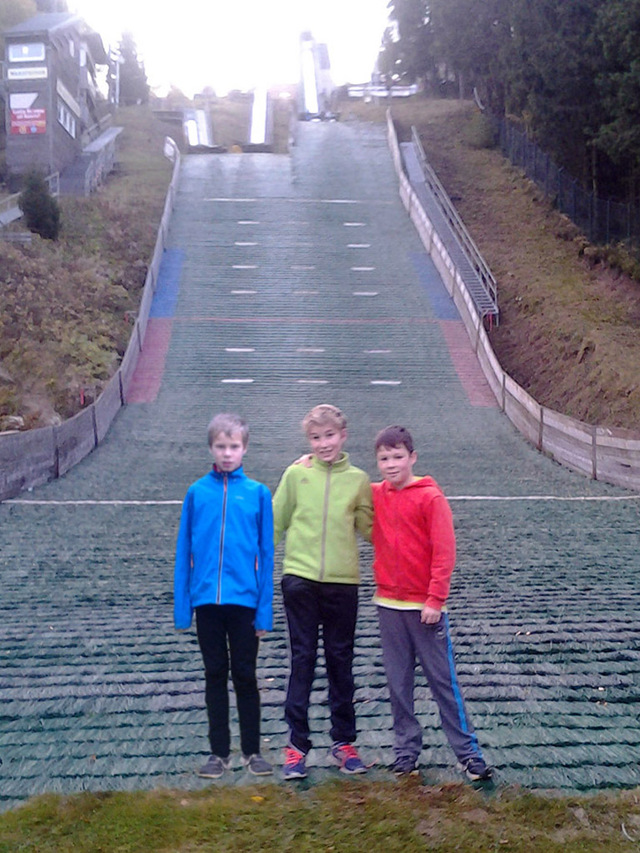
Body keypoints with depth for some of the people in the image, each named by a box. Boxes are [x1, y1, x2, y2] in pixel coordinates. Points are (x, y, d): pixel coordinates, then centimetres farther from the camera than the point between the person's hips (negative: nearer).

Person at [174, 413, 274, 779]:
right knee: (215, 676, 12)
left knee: (245, 676, 9)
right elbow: (184, 552, 4)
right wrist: (182, 607, 1)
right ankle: (219, 752, 23)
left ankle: (252, 751, 22)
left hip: (244, 600, -1)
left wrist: (265, 611, -5)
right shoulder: (197, 492, 0)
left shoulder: (258, 493, -2)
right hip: (206, 598, 1)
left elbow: (266, 554, -1)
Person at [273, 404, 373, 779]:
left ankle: (344, 741, 22)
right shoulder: (296, 474, 2)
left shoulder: (358, 480, 4)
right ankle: (297, 744, 13)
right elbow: (275, 523, 7)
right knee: (303, 660, 4)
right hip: (300, 579, -1)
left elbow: (369, 527, 8)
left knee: (341, 661, 10)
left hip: (343, 581, 1)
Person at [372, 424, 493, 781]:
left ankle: (468, 752, 11)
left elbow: (445, 552, -12)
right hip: (389, 604, 4)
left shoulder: (431, 497, -9)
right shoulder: (374, 495, 4)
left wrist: (435, 600, -15)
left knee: (444, 680, 3)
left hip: (425, 607, -4)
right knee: (398, 684, 11)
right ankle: (406, 748, 23)